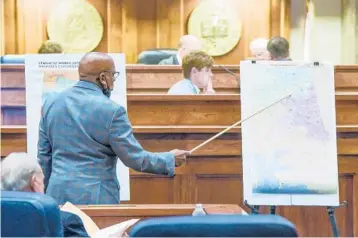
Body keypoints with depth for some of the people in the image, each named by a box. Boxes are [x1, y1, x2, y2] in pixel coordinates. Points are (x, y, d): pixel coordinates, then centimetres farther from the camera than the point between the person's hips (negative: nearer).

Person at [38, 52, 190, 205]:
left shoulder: (51, 103, 5)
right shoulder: (111, 110, -13)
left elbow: (44, 155, 11)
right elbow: (136, 158, -8)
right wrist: (170, 159, 7)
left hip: (58, 193, 5)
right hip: (96, 197, -5)